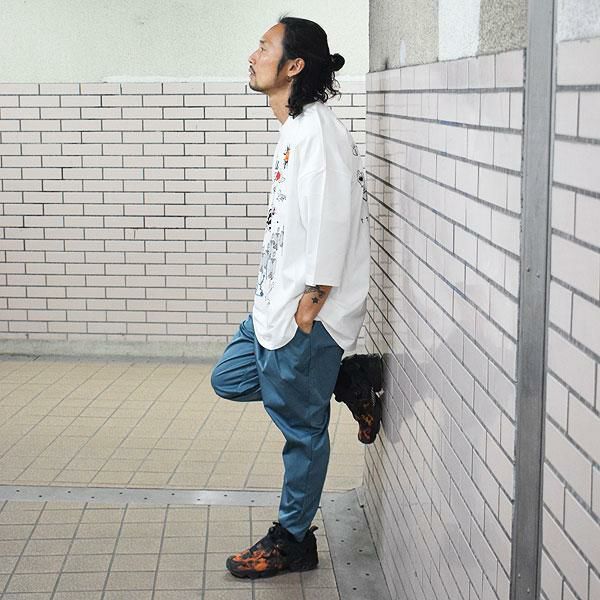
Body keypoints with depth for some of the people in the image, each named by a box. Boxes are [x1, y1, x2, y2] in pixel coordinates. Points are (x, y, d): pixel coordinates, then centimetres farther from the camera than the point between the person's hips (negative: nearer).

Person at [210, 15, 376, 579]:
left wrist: (311, 306, -20)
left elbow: (332, 226, -23)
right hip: (276, 303, 10)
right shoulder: (292, 130, 12)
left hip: (306, 316, -10)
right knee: (229, 379, 20)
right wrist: (277, 299, 18)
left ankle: (292, 542, 18)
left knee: (301, 426, 2)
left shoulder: (318, 134, -19)